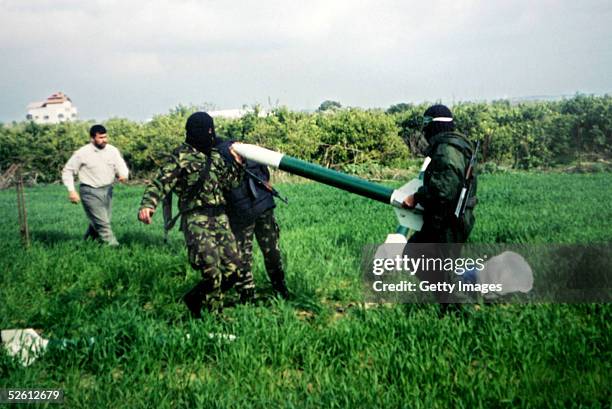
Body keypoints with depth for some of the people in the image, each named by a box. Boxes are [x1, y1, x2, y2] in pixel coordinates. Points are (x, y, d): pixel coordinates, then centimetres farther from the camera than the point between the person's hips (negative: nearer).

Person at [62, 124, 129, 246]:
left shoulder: (113, 150, 2)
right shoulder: (82, 153, -8)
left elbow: (121, 167, 3)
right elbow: (67, 171, -1)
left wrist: (123, 175, -22)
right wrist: (71, 191, -11)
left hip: (107, 190, 5)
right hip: (90, 192, -5)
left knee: (97, 222, 13)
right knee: (102, 223, -11)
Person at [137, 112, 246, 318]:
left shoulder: (215, 155, 17)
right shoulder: (181, 156, -3)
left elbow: (231, 183, 24)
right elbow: (160, 183, -11)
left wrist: (236, 163, 7)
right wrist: (147, 205, -28)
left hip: (220, 218, 7)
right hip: (196, 221, -7)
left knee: (233, 270, 4)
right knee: (212, 272, -15)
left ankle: (195, 298, 22)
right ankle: (214, 315, 4)